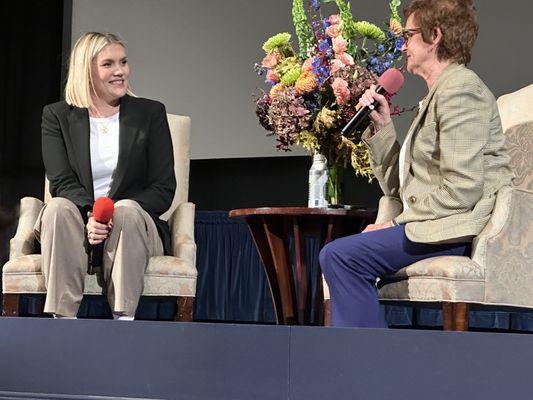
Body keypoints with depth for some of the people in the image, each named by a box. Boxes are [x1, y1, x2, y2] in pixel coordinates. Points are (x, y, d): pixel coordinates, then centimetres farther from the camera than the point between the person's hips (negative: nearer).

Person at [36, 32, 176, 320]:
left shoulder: (150, 113, 7)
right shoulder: (57, 116, 8)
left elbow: (164, 188, 1)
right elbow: (62, 182, -4)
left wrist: (118, 213, -17)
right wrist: (90, 216, -26)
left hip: (133, 224, 0)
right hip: (77, 227, 0)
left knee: (127, 209, -32)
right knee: (58, 207, -30)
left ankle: (124, 319, -38)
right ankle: (63, 318, -37)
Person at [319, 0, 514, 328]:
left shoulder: (460, 87, -8)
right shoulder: (437, 96, 24)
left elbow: (463, 188, -19)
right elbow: (397, 187, 21)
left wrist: (399, 223, -13)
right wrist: (382, 127, 11)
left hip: (462, 227, -10)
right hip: (436, 227, 10)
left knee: (341, 255, -21)